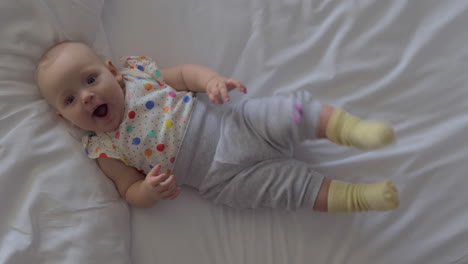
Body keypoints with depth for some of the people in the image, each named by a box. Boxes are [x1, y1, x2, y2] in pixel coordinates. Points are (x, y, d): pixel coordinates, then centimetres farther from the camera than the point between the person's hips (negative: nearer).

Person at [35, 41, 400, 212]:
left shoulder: (137, 72, 5)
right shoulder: (105, 151, 0)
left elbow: (185, 73, 9)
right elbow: (130, 191, 3)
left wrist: (211, 79, -14)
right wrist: (149, 191, -22)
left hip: (232, 122, 3)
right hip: (219, 176, -2)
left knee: (293, 111, -20)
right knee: (287, 184, -15)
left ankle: (345, 126, -13)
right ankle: (354, 198, -7)